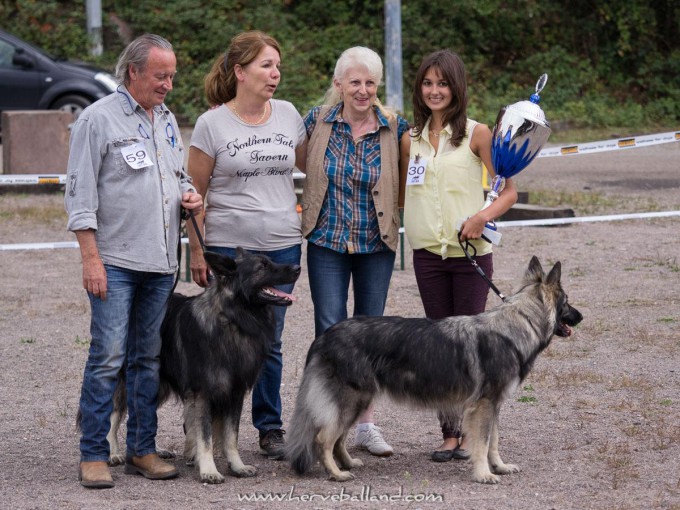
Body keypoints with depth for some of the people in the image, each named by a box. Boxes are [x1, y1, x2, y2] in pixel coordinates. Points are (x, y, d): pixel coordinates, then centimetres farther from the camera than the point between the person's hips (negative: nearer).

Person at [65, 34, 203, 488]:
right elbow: (81, 193, -9)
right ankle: (94, 456, -3)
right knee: (107, 357, -9)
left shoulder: (167, 120, 15)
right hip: (115, 261, -7)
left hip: (161, 263, 7)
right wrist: (91, 258, -14)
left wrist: (189, 194, 4)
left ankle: (142, 450, 16)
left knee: (149, 359, 10)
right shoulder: (99, 119, -6)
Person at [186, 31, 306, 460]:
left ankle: (270, 427, 18)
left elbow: (308, 163, 22)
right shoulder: (213, 123, -4)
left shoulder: (288, 114, 7)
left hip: (283, 247, 3)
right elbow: (195, 192, -2)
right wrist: (196, 250, -5)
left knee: (270, 340, 7)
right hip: (229, 247, -3)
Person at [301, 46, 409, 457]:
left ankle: (366, 423, 18)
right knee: (331, 330, -6)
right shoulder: (318, 121, -1)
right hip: (327, 242, -1)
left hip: (376, 244, 1)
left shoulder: (395, 127, -1)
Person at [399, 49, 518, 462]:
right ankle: (449, 433, 11)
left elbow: (510, 191, -4)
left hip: (470, 252, -4)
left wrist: (483, 216, -20)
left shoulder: (476, 134, -3)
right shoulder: (411, 140, 10)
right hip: (427, 254, 4)